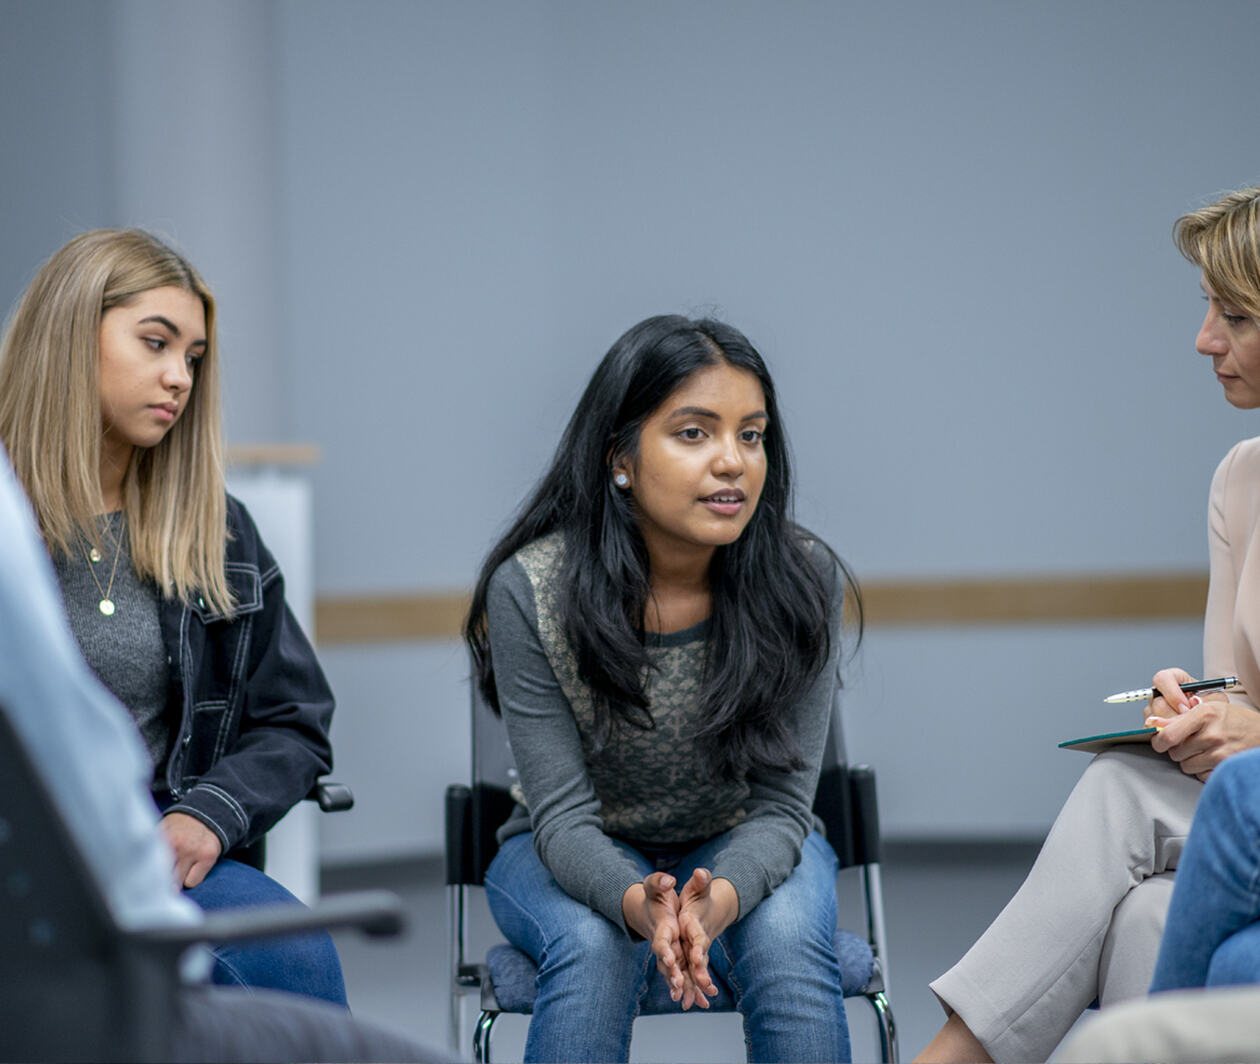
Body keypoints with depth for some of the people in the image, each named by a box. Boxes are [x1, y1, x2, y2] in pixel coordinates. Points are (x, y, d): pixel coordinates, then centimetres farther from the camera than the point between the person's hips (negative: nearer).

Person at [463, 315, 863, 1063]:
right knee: (594, 947, -33)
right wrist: (641, 907, -44)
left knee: (786, 939, -30)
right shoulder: (529, 589, -22)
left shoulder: (805, 582, -19)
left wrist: (717, 901, -41)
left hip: (744, 850, 1)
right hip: (577, 856, -1)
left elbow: (780, 805, -18)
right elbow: (564, 816, -21)